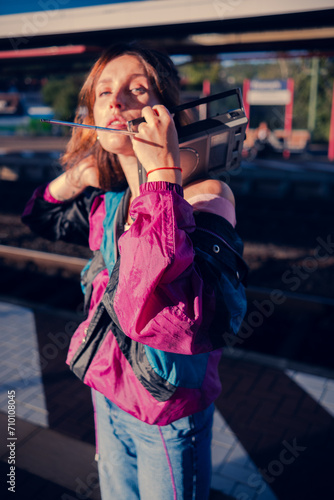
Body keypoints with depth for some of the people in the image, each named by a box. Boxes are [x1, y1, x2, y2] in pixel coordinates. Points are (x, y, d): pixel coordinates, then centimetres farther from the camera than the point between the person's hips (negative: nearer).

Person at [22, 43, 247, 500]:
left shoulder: (207, 196, -24)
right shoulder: (107, 202, -4)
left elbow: (169, 320, -40)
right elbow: (43, 216, 16)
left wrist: (162, 174, -38)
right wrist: (82, 171, -2)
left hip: (168, 415, -5)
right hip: (107, 395, 6)